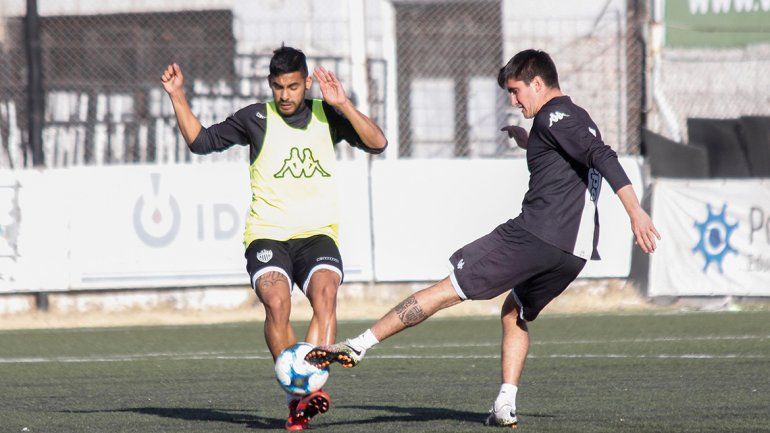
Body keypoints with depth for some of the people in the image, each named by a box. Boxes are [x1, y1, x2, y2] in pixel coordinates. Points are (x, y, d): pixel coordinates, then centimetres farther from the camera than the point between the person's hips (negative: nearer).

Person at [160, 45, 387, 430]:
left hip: (317, 235, 1)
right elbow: (201, 141, 14)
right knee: (276, 302, -27)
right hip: (267, 236, -1)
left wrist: (342, 104, -12)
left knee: (325, 294, -29)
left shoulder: (326, 117, 9)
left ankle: (311, 387, -36)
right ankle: (296, 395, -18)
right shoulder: (257, 118, 6)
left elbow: (377, 143, -2)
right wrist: (177, 97, 4)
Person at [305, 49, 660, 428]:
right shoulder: (577, 119, 24)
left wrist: (635, 211, -27)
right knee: (515, 313, 26)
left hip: (535, 233, -9)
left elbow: (604, 158, -18)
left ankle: (357, 346, -5)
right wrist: (529, 143, 35)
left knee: (446, 290, -6)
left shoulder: (553, 117, -4)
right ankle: (505, 405, 11)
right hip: (576, 250, 9)